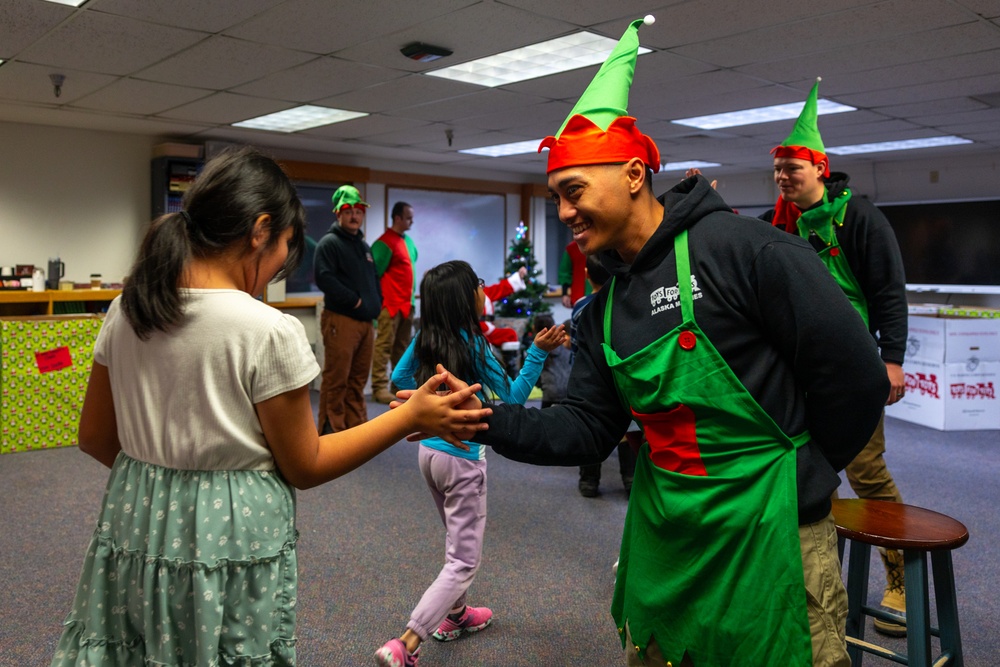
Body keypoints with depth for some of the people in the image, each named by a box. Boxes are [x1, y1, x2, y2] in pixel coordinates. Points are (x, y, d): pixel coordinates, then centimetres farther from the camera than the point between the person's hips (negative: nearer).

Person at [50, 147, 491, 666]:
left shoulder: (126, 311, -2)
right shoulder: (268, 331, -20)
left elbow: (95, 439, 6)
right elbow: (305, 467, -12)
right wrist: (412, 417, -8)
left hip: (136, 525, 6)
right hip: (230, 540, -5)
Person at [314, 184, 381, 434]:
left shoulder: (364, 246, 21)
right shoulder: (329, 243, -4)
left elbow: (375, 280, 29)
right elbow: (324, 279, -16)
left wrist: (376, 305, 12)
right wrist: (355, 301, -15)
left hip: (366, 322, 8)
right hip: (340, 321, -8)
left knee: (358, 380, 12)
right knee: (336, 380, -5)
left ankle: (356, 426, 19)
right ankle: (331, 430, 2)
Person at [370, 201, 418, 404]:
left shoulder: (408, 240, 15)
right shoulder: (385, 242, -10)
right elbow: (374, 272, -12)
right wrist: (379, 297, -12)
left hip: (407, 302, 8)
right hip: (391, 302, -8)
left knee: (402, 346, 12)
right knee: (384, 345, -6)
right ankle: (379, 387, -4)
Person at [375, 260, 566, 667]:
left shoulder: (425, 339, -1)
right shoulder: (473, 346, -19)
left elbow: (399, 378, 13)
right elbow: (512, 397, -12)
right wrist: (538, 353, -14)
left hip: (429, 451, 8)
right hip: (462, 459, -8)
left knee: (457, 540, 28)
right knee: (463, 562, 0)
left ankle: (455, 615, 42)